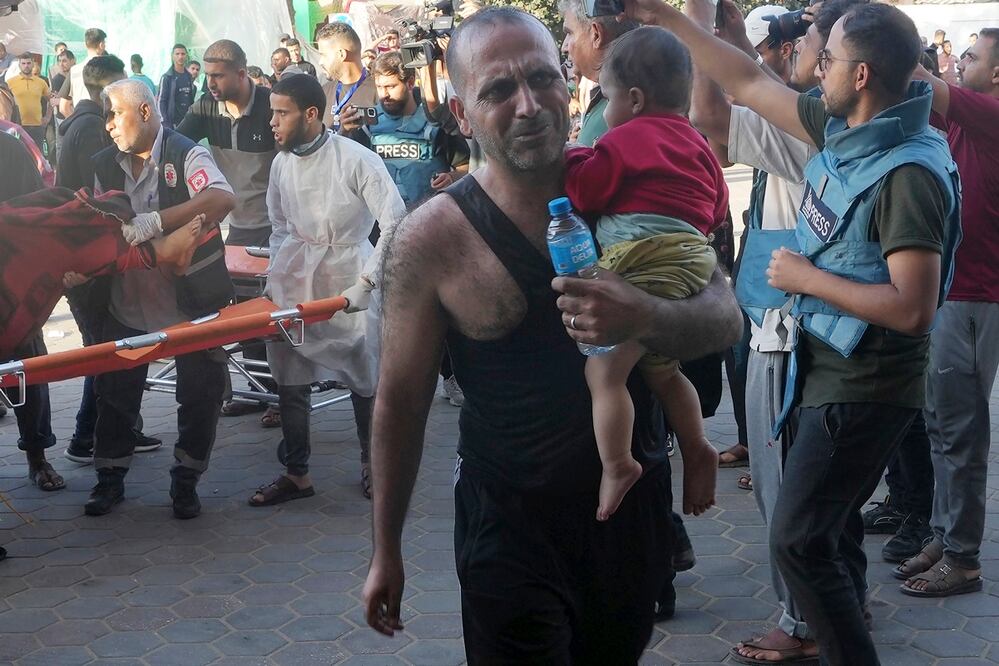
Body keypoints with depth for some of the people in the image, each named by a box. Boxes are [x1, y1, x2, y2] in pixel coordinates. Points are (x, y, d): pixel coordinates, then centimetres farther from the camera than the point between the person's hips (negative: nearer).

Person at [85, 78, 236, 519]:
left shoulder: (186, 155, -14)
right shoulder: (106, 166, 5)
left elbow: (222, 200, -32)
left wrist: (154, 222, -38)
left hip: (192, 298, -4)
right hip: (129, 298, 5)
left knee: (199, 393, 5)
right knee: (115, 390, 10)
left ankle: (185, 481, 21)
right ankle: (110, 478, 25)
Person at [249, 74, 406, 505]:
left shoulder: (356, 159, -15)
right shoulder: (281, 163, 4)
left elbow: (396, 225, -16)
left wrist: (366, 282, -18)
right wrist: (277, 274, 7)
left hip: (346, 282, -4)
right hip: (294, 286, 5)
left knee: (364, 378, 4)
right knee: (290, 383, 6)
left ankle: (372, 463, 26)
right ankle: (296, 474, 20)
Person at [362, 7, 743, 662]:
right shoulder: (430, 239, -14)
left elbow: (725, 318, -7)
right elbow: (401, 401, -4)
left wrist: (646, 316, -30)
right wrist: (386, 552, 3)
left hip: (634, 502, 4)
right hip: (509, 525, -3)